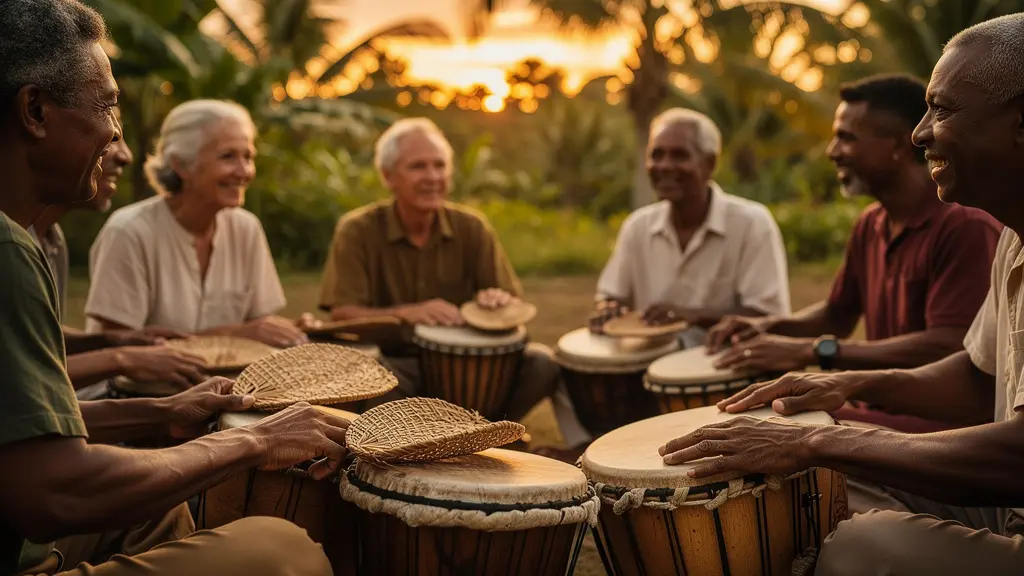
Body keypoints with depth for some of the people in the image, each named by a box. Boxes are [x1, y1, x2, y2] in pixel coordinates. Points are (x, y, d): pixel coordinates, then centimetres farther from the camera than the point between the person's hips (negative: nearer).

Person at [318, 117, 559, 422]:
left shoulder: (471, 227, 3)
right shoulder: (357, 231, -4)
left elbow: (515, 305, 3)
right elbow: (342, 314, -12)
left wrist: (499, 300, -23)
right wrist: (406, 313, -29)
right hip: (394, 365, -2)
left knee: (542, 363, -22)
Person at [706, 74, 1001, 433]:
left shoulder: (966, 226, -17)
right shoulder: (869, 226, 9)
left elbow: (946, 348, -26)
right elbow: (838, 315, 23)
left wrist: (814, 351, -25)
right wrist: (770, 326, 3)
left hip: (944, 417, -8)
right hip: (883, 407, 8)